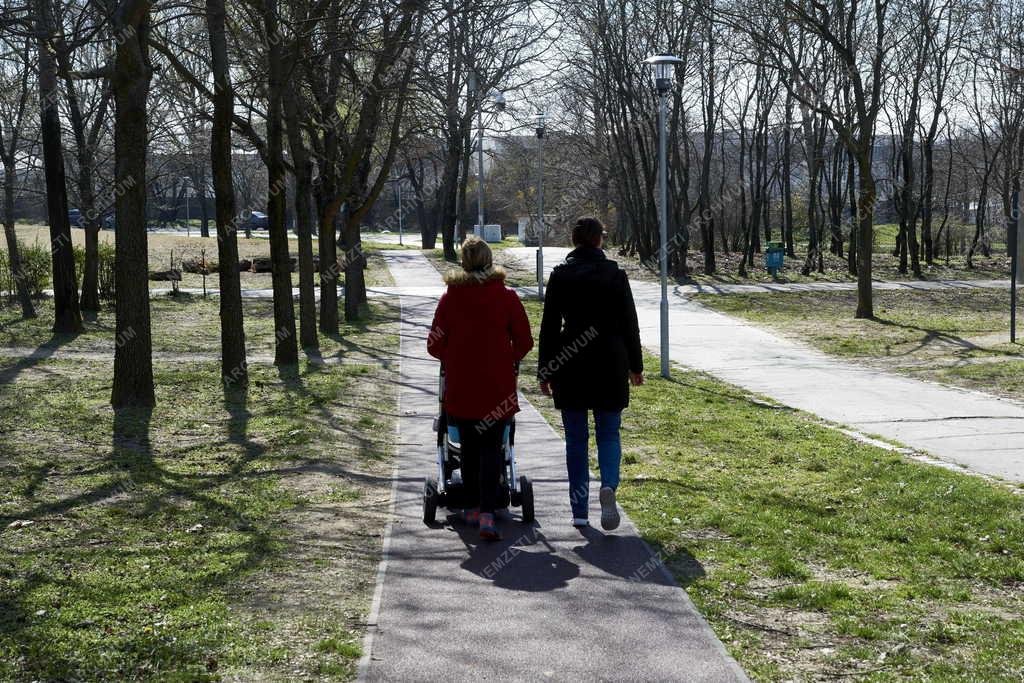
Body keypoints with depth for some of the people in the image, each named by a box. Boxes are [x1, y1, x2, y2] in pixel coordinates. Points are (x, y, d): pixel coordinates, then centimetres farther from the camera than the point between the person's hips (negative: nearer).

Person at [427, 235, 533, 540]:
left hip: (460, 387, 1)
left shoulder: (449, 298, -2)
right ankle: (487, 514, -10)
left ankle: (474, 507, 24)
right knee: (491, 448, 2)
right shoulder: (507, 297, -4)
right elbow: (524, 341, -2)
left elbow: (435, 345, 1)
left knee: (469, 448, 15)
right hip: (497, 387, -1)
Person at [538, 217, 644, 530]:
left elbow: (549, 325, -1)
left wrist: (545, 372, 5)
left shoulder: (560, 275, -1)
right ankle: (609, 484, -19)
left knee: (576, 439, 9)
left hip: (570, 364, 0)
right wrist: (635, 365, 11)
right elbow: (629, 323, 2)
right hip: (609, 363, 0)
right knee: (608, 434, 9)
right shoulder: (615, 274, -1)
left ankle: (579, 511, 9)